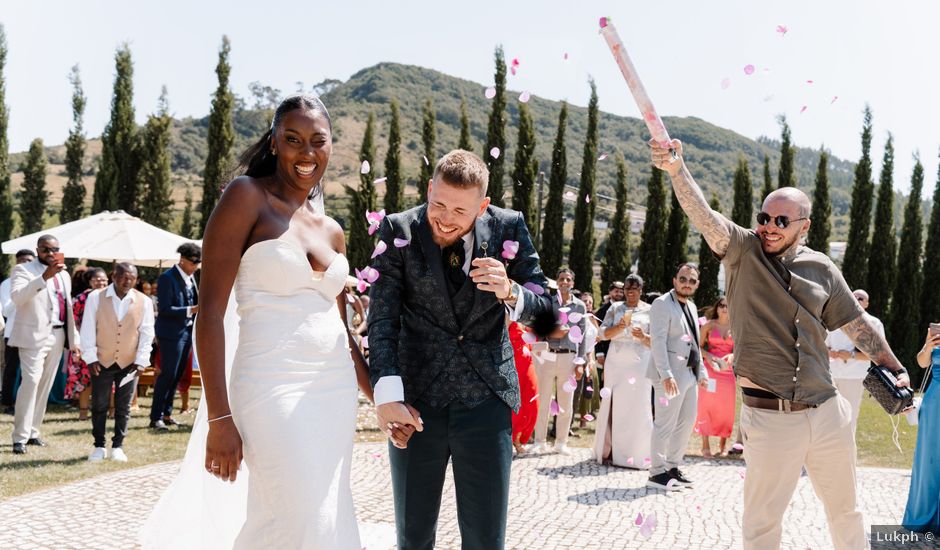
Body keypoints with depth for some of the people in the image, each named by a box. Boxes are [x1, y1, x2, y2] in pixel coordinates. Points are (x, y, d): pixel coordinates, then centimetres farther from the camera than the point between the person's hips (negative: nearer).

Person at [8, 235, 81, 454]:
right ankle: (20, 437, -11)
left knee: (45, 385, 7)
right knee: (31, 382, -14)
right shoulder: (24, 270, -3)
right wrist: (44, 277, -31)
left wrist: (74, 338, 17)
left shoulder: (63, 275, 18)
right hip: (34, 335, -6)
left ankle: (32, 432, 15)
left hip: (57, 336, 6)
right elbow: (16, 297, -22)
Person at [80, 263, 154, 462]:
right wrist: (90, 357, -7)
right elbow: (88, 329, -3)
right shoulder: (96, 297, -6)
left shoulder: (144, 301, -3)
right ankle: (99, 446, 18)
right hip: (102, 361, -1)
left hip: (129, 362, 1)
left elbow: (146, 333, 0)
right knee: (99, 405, 6)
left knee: (123, 407, 6)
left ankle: (118, 446, 17)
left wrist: (141, 360, -5)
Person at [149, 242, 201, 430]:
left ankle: (167, 413, 22)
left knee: (177, 374, 13)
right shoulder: (167, 278, -13)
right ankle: (156, 417, 2)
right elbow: (165, 309, -19)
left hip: (187, 331, 8)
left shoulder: (190, 277, 11)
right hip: (172, 333, -8)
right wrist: (191, 310, -24)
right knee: (168, 374, -6)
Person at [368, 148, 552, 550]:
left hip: (486, 400, 0)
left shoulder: (508, 229, -2)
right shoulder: (398, 231, -4)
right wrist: (388, 395, -18)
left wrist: (511, 293, -20)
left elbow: (544, 308, 2)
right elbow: (382, 320, -7)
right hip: (417, 402, 0)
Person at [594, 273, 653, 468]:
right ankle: (610, 450, 5)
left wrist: (643, 337, -16)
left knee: (636, 407, -4)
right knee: (613, 406, 0)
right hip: (615, 364, 1)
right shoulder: (615, 308, 11)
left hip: (639, 365, -1)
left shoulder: (650, 311, 7)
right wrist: (619, 327, -16)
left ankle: (636, 454, 0)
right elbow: (603, 333, 2)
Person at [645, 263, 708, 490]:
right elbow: (657, 341, -17)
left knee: (686, 423, 14)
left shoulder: (691, 307, 18)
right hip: (670, 375, -9)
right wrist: (666, 375, -24)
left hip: (689, 374, 9)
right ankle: (657, 473, 2)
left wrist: (701, 371, 16)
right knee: (665, 424, -6)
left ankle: (673, 467, 24)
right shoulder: (663, 304, -9)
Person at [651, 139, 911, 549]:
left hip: (826, 413, 4)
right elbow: (704, 217, -22)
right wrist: (676, 169, -38)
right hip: (769, 419, -3)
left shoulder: (822, 269, 5)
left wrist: (895, 369, 16)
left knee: (845, 511, 20)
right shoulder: (742, 251, -4)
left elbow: (858, 324, 15)